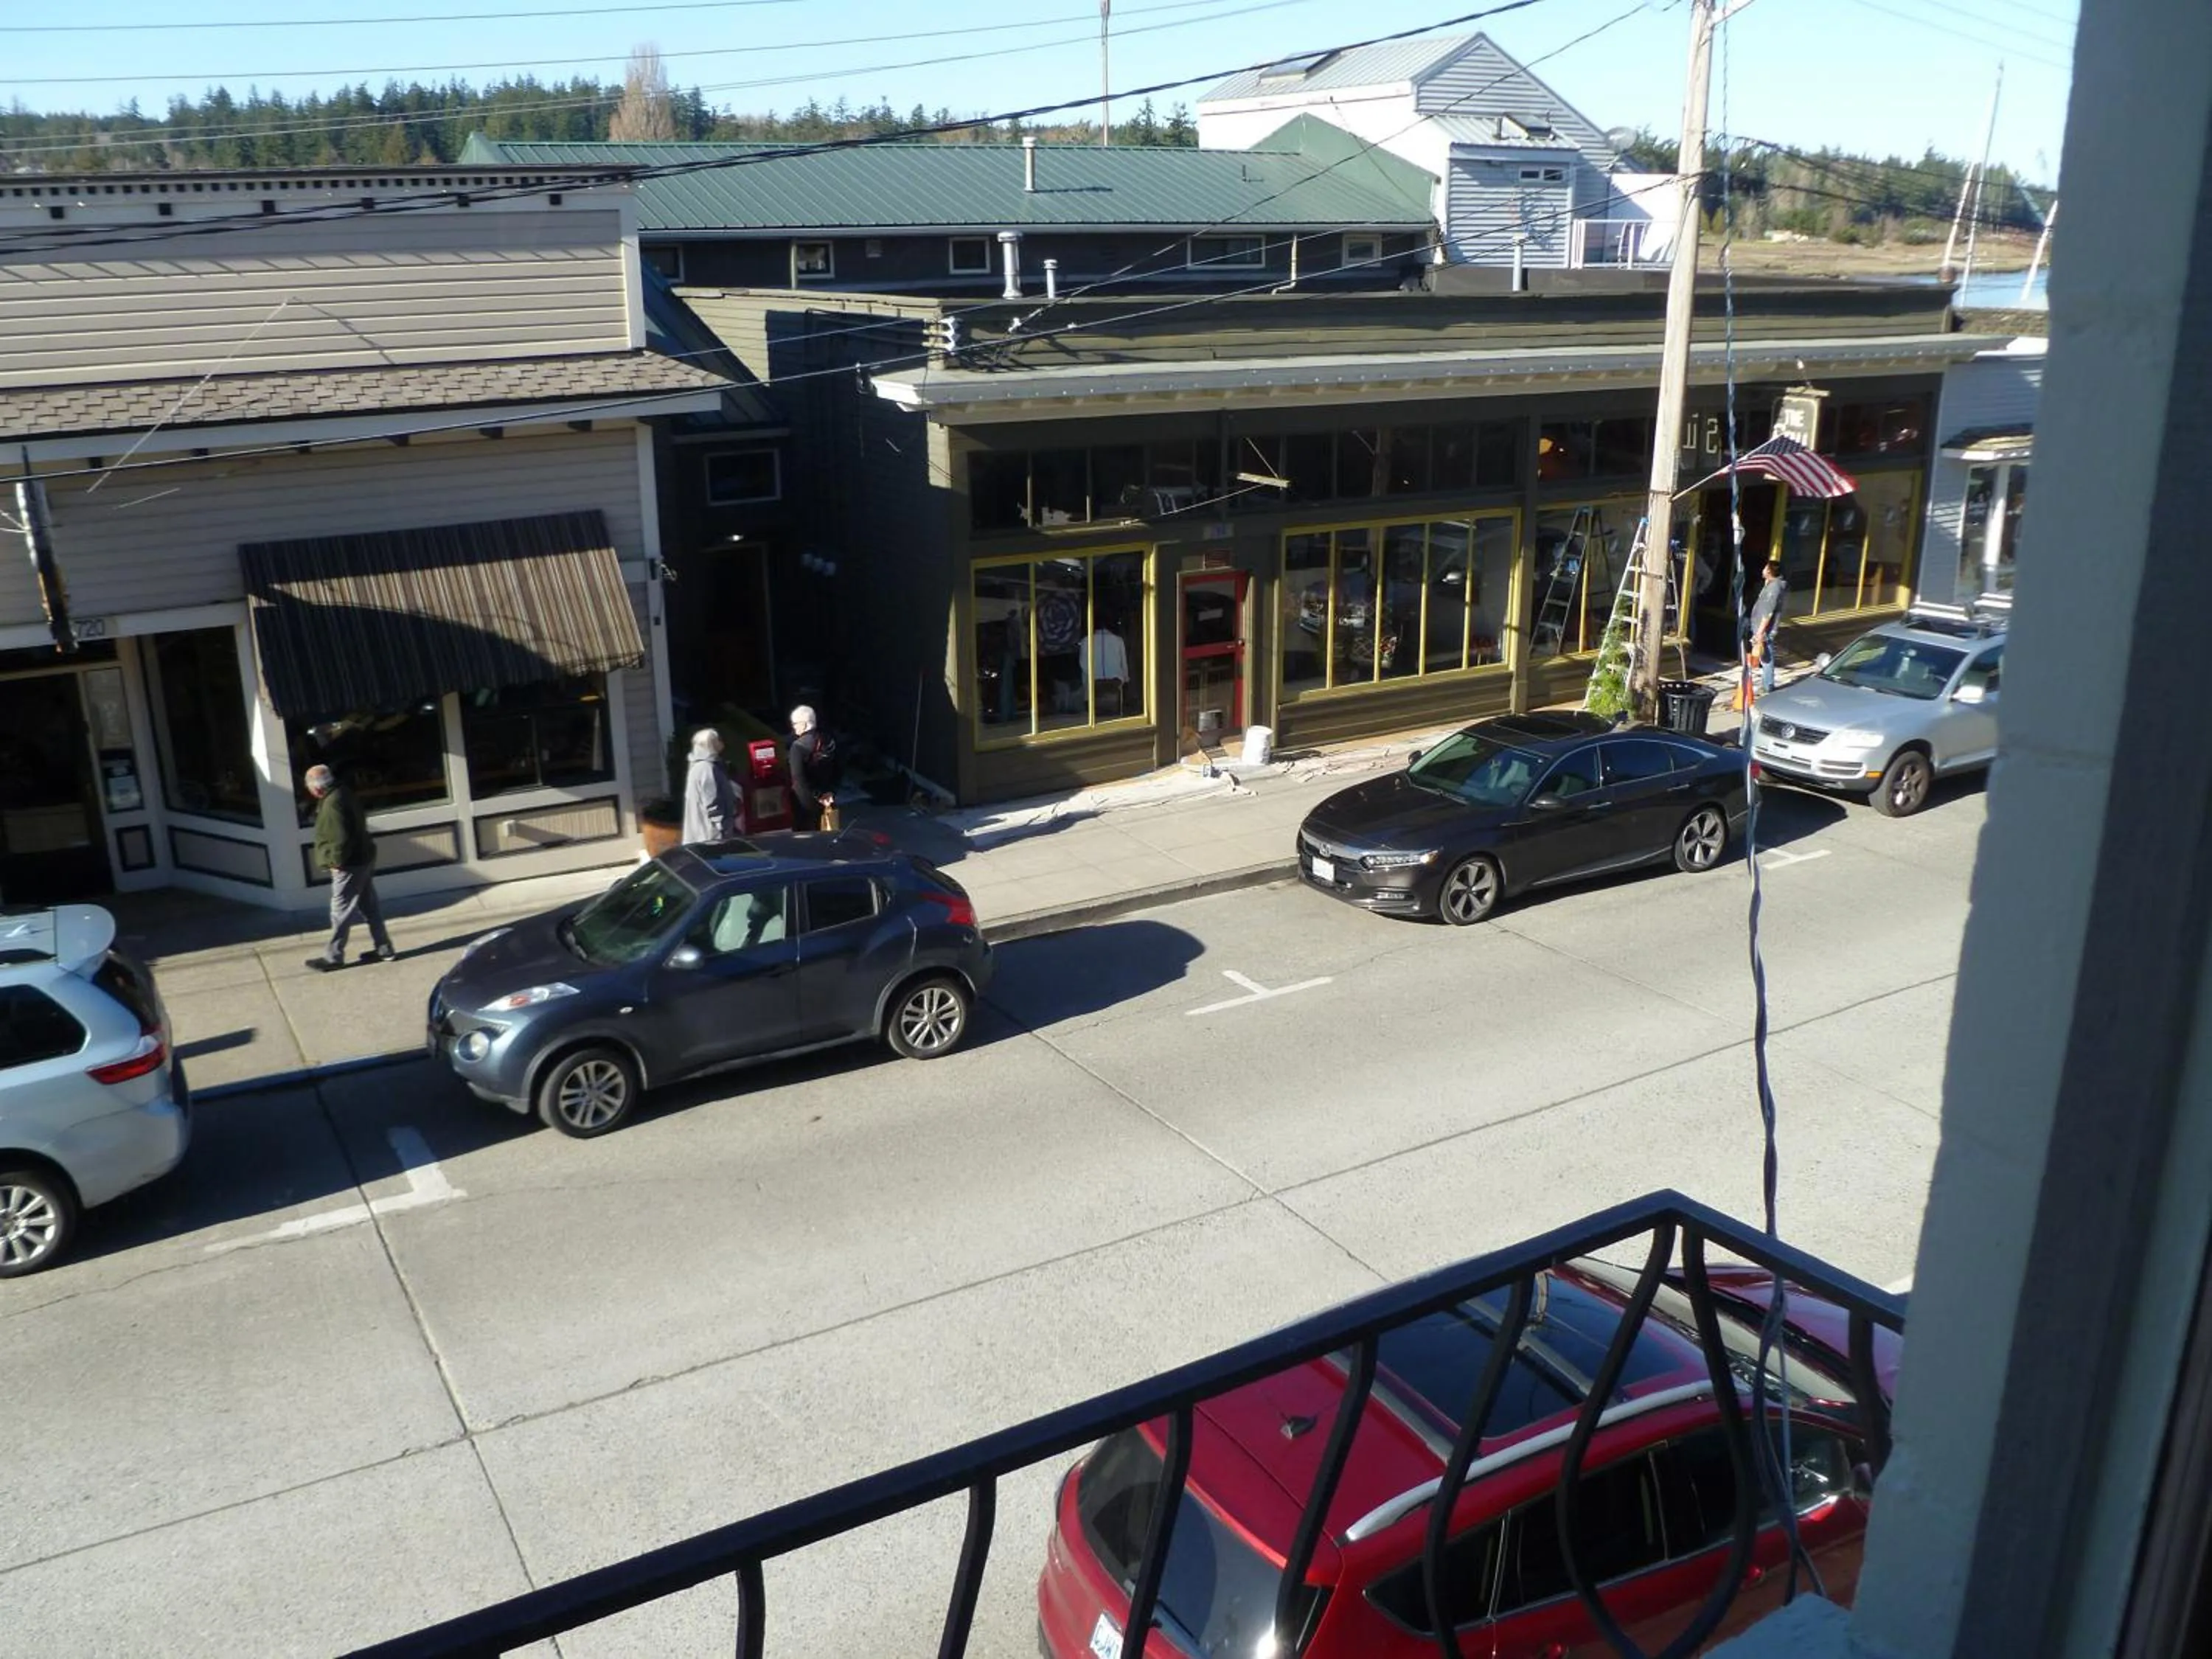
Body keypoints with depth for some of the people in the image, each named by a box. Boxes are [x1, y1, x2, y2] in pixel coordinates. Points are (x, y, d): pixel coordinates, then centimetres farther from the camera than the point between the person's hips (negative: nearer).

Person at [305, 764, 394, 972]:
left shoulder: (333, 804, -23)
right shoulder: (343, 793, 8)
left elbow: (342, 838, -29)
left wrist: (337, 861, -15)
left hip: (349, 866, -10)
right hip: (363, 860, 10)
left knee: (341, 912, -1)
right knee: (369, 906, 15)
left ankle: (333, 957, 7)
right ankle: (384, 949, 21)